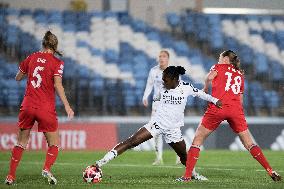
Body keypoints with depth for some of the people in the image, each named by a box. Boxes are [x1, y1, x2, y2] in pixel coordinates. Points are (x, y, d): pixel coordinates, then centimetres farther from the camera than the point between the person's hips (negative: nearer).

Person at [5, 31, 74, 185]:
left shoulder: (32, 58, 7)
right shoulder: (57, 63, -4)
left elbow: (18, 77, 18)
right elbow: (58, 85, -15)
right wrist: (67, 106, -15)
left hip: (28, 106, 3)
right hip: (46, 108, -3)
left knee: (21, 143, 15)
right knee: (54, 144, 9)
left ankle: (11, 176, 12)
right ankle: (47, 169, -17)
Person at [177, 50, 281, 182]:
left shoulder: (219, 67, 12)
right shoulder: (240, 74, 25)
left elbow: (210, 77, -10)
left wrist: (205, 89, 7)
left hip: (218, 107, -4)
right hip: (236, 109, 4)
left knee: (197, 140, 5)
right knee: (249, 143, 9)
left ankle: (187, 175, -3)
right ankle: (271, 172, -1)